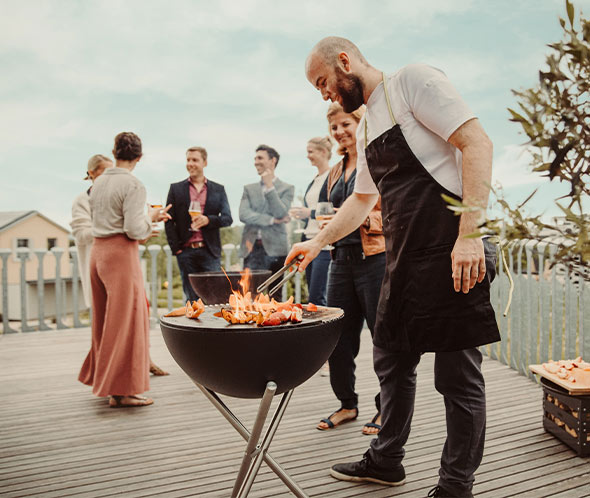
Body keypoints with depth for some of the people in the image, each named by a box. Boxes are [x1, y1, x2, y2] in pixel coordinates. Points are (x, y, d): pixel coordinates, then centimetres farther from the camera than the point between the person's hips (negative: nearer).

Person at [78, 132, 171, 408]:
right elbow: (134, 230, -18)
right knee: (125, 320, -1)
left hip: (98, 251, 8)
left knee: (105, 319, 17)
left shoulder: (98, 183, 12)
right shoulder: (134, 185, -11)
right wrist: (150, 217, 2)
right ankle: (121, 390, 5)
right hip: (121, 253, -8)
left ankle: (102, 379, 29)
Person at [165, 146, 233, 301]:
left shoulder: (218, 189, 10)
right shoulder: (176, 189, 9)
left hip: (210, 251, 0)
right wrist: (175, 247, -3)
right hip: (186, 251, 0)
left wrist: (208, 220, -14)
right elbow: (169, 221, 6)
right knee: (192, 298, 6)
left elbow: (228, 218, 5)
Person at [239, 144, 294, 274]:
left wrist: (269, 186, -9)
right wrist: (271, 220, -8)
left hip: (274, 249, -2)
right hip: (251, 249, 2)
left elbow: (281, 213, -9)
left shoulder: (287, 188, 7)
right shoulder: (249, 189, 16)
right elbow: (243, 214, 0)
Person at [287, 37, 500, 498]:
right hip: (403, 261, 9)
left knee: (458, 376, 1)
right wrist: (318, 242, 24)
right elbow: (363, 199, 30)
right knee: (392, 361, 17)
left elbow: (477, 143, -16)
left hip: (452, 255, -9)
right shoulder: (366, 126, 20)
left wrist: (469, 234, -24)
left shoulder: (414, 81, -5)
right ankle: (386, 461, 34)